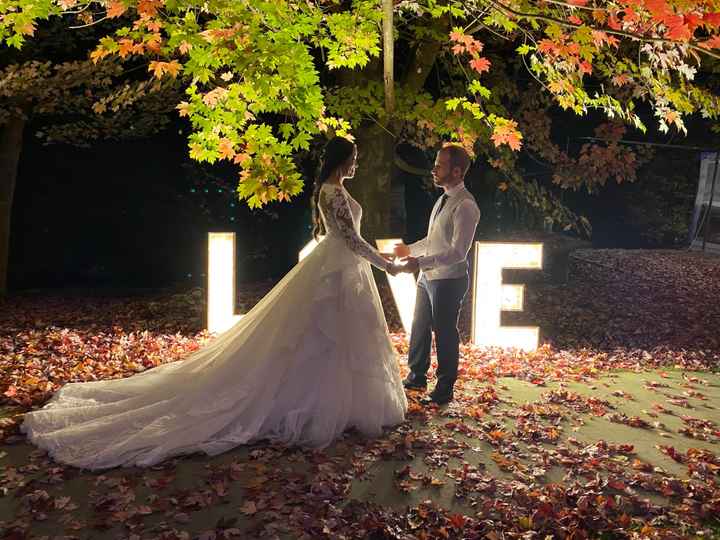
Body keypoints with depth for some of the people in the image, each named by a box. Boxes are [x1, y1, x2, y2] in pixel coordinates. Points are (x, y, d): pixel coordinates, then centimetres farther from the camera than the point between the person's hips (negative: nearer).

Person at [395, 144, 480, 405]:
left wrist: (420, 262, -30)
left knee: (445, 333, 5)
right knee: (419, 328, 19)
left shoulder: (465, 206, -20)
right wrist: (410, 249, 16)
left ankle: (444, 390, 21)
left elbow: (457, 252, -25)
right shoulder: (444, 199, 10)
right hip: (428, 276, 9)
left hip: (448, 279, -9)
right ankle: (417, 376, 39)